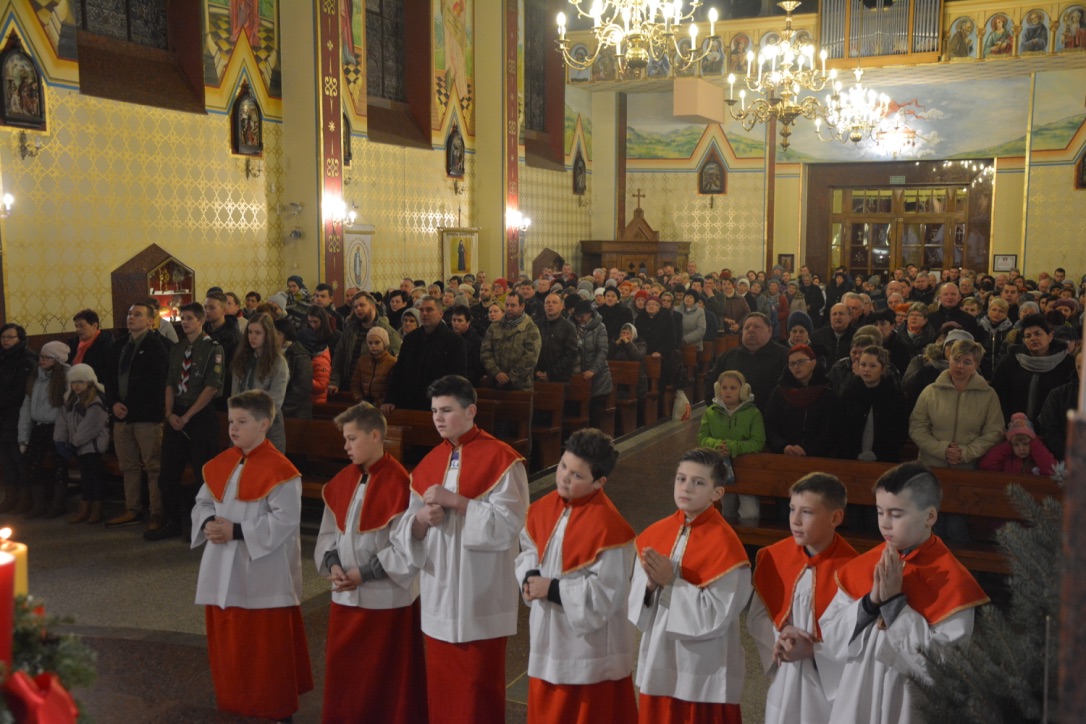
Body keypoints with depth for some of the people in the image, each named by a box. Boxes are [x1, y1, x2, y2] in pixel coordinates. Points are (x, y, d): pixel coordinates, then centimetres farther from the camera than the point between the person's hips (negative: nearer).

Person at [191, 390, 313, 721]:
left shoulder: (279, 470, -16)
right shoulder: (220, 464, 7)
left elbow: (285, 519, -20)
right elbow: (202, 503, 14)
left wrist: (237, 530, -22)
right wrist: (208, 523, -9)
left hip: (263, 575, -7)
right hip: (223, 573, 7)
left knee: (266, 648, 4)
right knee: (227, 644, 16)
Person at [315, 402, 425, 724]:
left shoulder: (399, 484, -16)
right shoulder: (342, 482, 6)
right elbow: (329, 531, 12)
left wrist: (363, 573, -17)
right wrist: (333, 564, -7)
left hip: (387, 600, -6)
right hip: (345, 597, 7)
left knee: (386, 679, 6)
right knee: (343, 675, 15)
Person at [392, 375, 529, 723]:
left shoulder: (501, 459, -9)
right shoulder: (428, 464, 9)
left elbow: (508, 524, -17)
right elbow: (406, 532, 9)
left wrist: (455, 501, -21)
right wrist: (421, 518, -14)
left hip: (480, 598, -6)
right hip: (439, 596, 6)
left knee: (478, 691, 2)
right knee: (440, 688, 14)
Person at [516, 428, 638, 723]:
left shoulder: (608, 527, -25)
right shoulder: (545, 507, -2)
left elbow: (607, 594, -24)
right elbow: (529, 548, 12)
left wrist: (552, 589, -21)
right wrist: (529, 578, -9)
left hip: (590, 646, -7)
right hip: (549, 634, 7)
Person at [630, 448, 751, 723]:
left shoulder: (724, 545, -16)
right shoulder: (655, 534, 2)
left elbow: (717, 616, -20)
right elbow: (636, 600, 5)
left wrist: (672, 582, -23)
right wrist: (650, 584, -16)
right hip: (658, 664, 6)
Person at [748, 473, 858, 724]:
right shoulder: (774, 558, -3)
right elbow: (755, 619, 4)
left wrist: (812, 650, -24)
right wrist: (780, 635, -14)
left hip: (829, 683, -4)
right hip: (783, 681, 4)